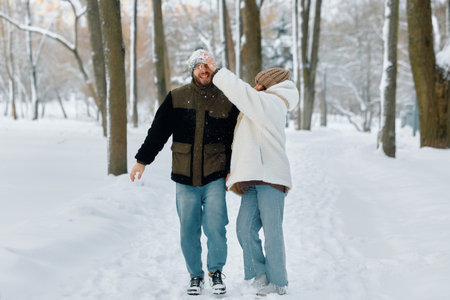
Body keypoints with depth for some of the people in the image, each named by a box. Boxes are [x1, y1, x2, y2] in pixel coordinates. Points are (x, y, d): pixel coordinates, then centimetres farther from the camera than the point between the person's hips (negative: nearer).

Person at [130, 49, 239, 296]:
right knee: (189, 231, 3)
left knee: (215, 228, -8)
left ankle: (216, 271, 13)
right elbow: (158, 131, 9)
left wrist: (232, 172, 5)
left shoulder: (225, 102, 5)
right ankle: (195, 275, 20)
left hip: (214, 178, -1)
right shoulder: (176, 98, 5)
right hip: (185, 179, 1)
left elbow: (235, 141, 10)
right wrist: (142, 160, 7)